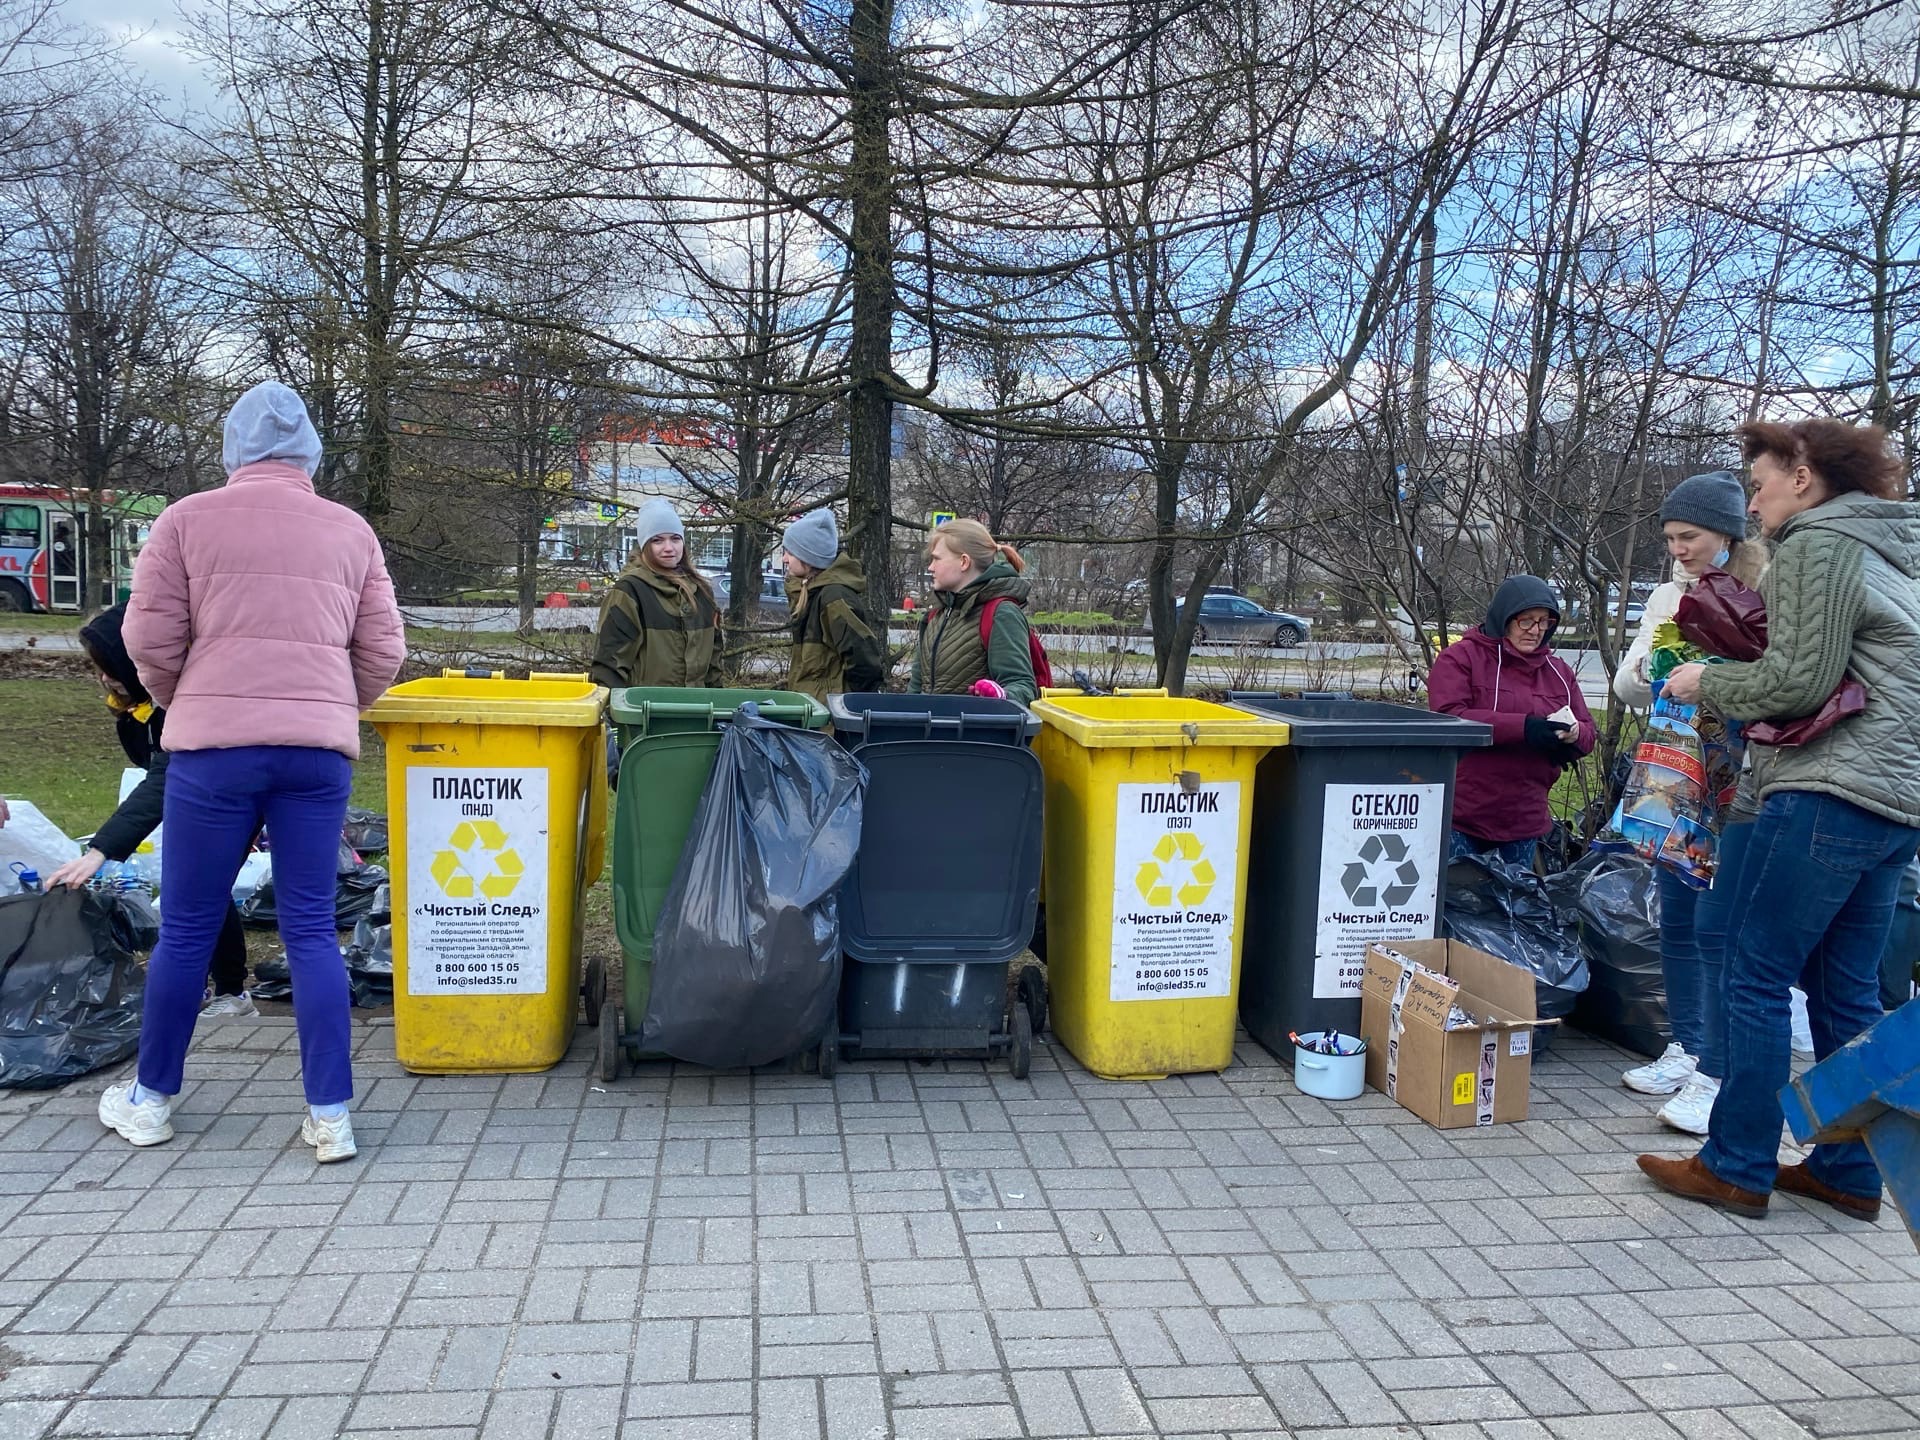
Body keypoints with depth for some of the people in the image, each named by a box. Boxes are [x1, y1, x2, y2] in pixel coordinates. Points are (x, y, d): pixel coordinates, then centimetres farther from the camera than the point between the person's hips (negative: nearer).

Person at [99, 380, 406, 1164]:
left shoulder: (188, 519, 4)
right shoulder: (351, 531, 10)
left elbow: (150, 638, 1)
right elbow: (383, 652, 8)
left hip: (215, 743, -1)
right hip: (320, 748, 2)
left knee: (187, 928, 11)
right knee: (311, 929, 5)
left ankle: (152, 1097, 27)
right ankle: (330, 1114, 6)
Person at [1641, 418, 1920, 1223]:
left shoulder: (1816, 546, -7)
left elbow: (1800, 679, -15)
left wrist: (1706, 684, 0)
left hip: (1828, 795, -9)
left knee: (1757, 979, -3)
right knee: (1847, 993, 13)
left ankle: (1738, 1169, 3)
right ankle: (1850, 1171, 18)